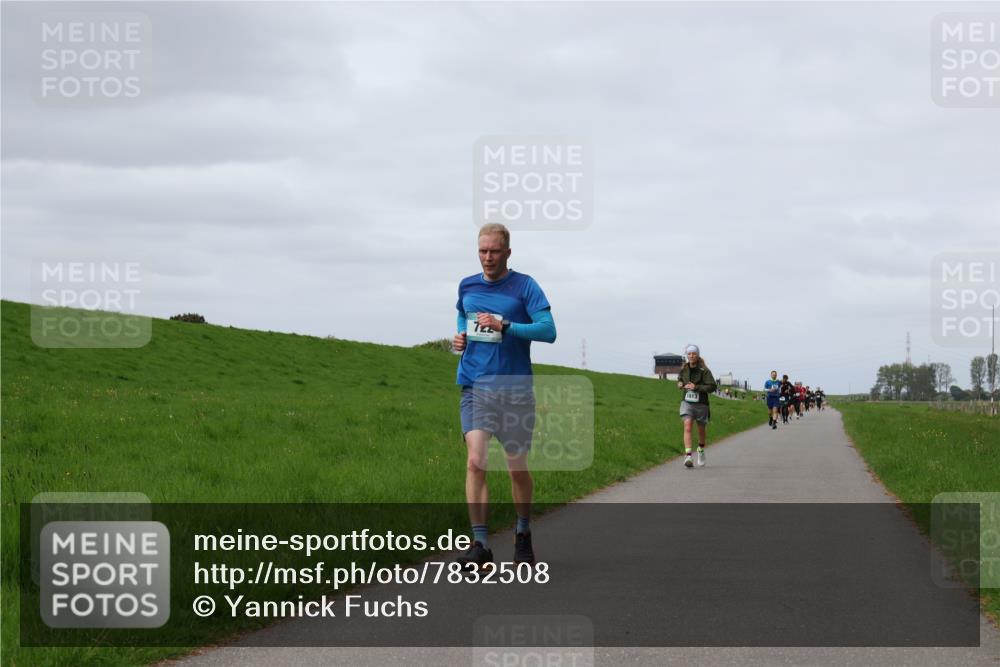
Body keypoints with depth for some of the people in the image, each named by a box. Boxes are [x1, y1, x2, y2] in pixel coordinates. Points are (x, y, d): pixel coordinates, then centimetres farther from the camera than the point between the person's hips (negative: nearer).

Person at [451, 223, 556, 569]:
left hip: (515, 388, -2)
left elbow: (548, 330, -12)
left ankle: (523, 534, 30)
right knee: (475, 462, -15)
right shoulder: (466, 287, 10)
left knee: (518, 469, 8)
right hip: (475, 387, 2)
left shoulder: (524, 286, -2)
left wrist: (504, 326, -21)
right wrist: (460, 337, 7)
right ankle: (480, 544, -15)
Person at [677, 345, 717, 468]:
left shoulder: (704, 370, -10)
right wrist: (680, 384, 2)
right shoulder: (684, 369, 3)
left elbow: (712, 386, -16)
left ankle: (701, 450, 43)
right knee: (687, 426, -18)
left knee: (701, 430, 14)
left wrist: (696, 387, -22)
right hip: (687, 402, 2)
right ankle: (688, 456, -28)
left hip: (701, 403, -1)